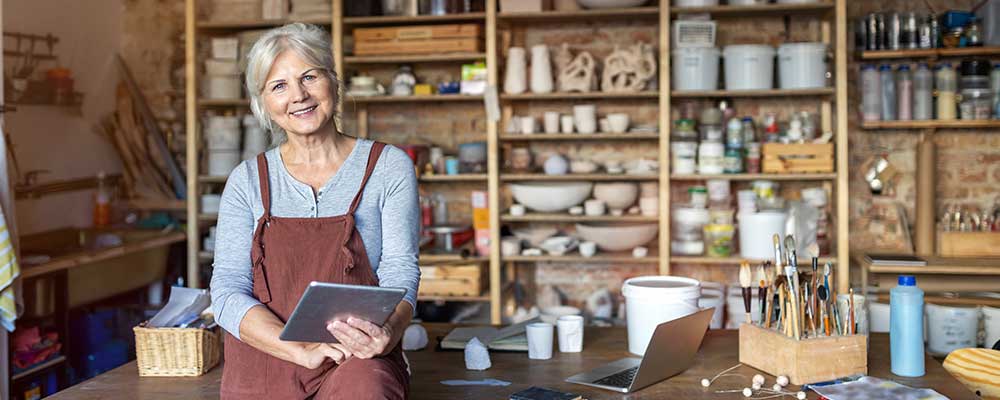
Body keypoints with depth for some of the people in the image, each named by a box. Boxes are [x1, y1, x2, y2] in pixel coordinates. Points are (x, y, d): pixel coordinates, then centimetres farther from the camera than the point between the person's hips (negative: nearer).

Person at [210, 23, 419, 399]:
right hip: (263, 364, 2)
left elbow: (400, 273, -1)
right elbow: (228, 291, 1)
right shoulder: (247, 180, 9)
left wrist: (387, 333, -24)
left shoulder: (389, 167, 6)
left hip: (358, 363, -1)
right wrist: (303, 351, -15)